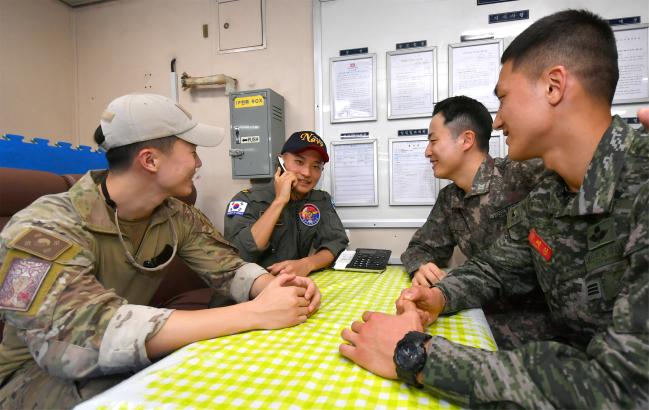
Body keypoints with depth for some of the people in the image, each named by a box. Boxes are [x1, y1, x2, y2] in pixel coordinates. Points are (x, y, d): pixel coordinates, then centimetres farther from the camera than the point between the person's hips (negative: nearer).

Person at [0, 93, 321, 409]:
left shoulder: (178, 217, -9)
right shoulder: (44, 228, -28)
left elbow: (229, 269, -6)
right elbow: (80, 333, -42)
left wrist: (275, 289, -30)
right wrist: (252, 313, -45)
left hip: (129, 356, 5)